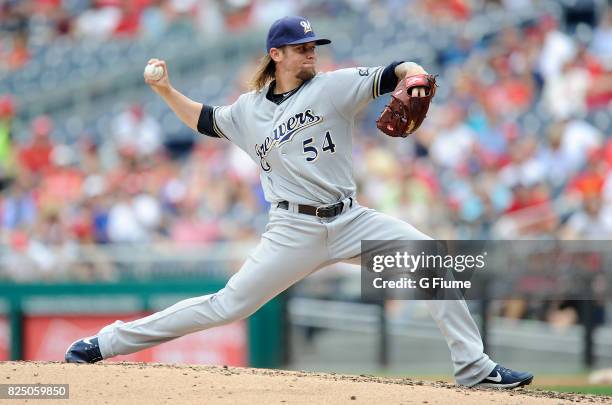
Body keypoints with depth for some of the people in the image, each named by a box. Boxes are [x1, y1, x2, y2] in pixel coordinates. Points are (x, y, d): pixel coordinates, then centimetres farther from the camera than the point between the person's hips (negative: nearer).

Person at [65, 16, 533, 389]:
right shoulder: (248, 110, 8)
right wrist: (166, 91, 14)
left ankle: (473, 366, -9)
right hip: (294, 231, -1)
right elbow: (205, 120, 26)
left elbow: (389, 74, -8)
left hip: (350, 221, 1)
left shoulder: (334, 86, 2)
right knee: (228, 306, -6)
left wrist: (414, 75, -30)